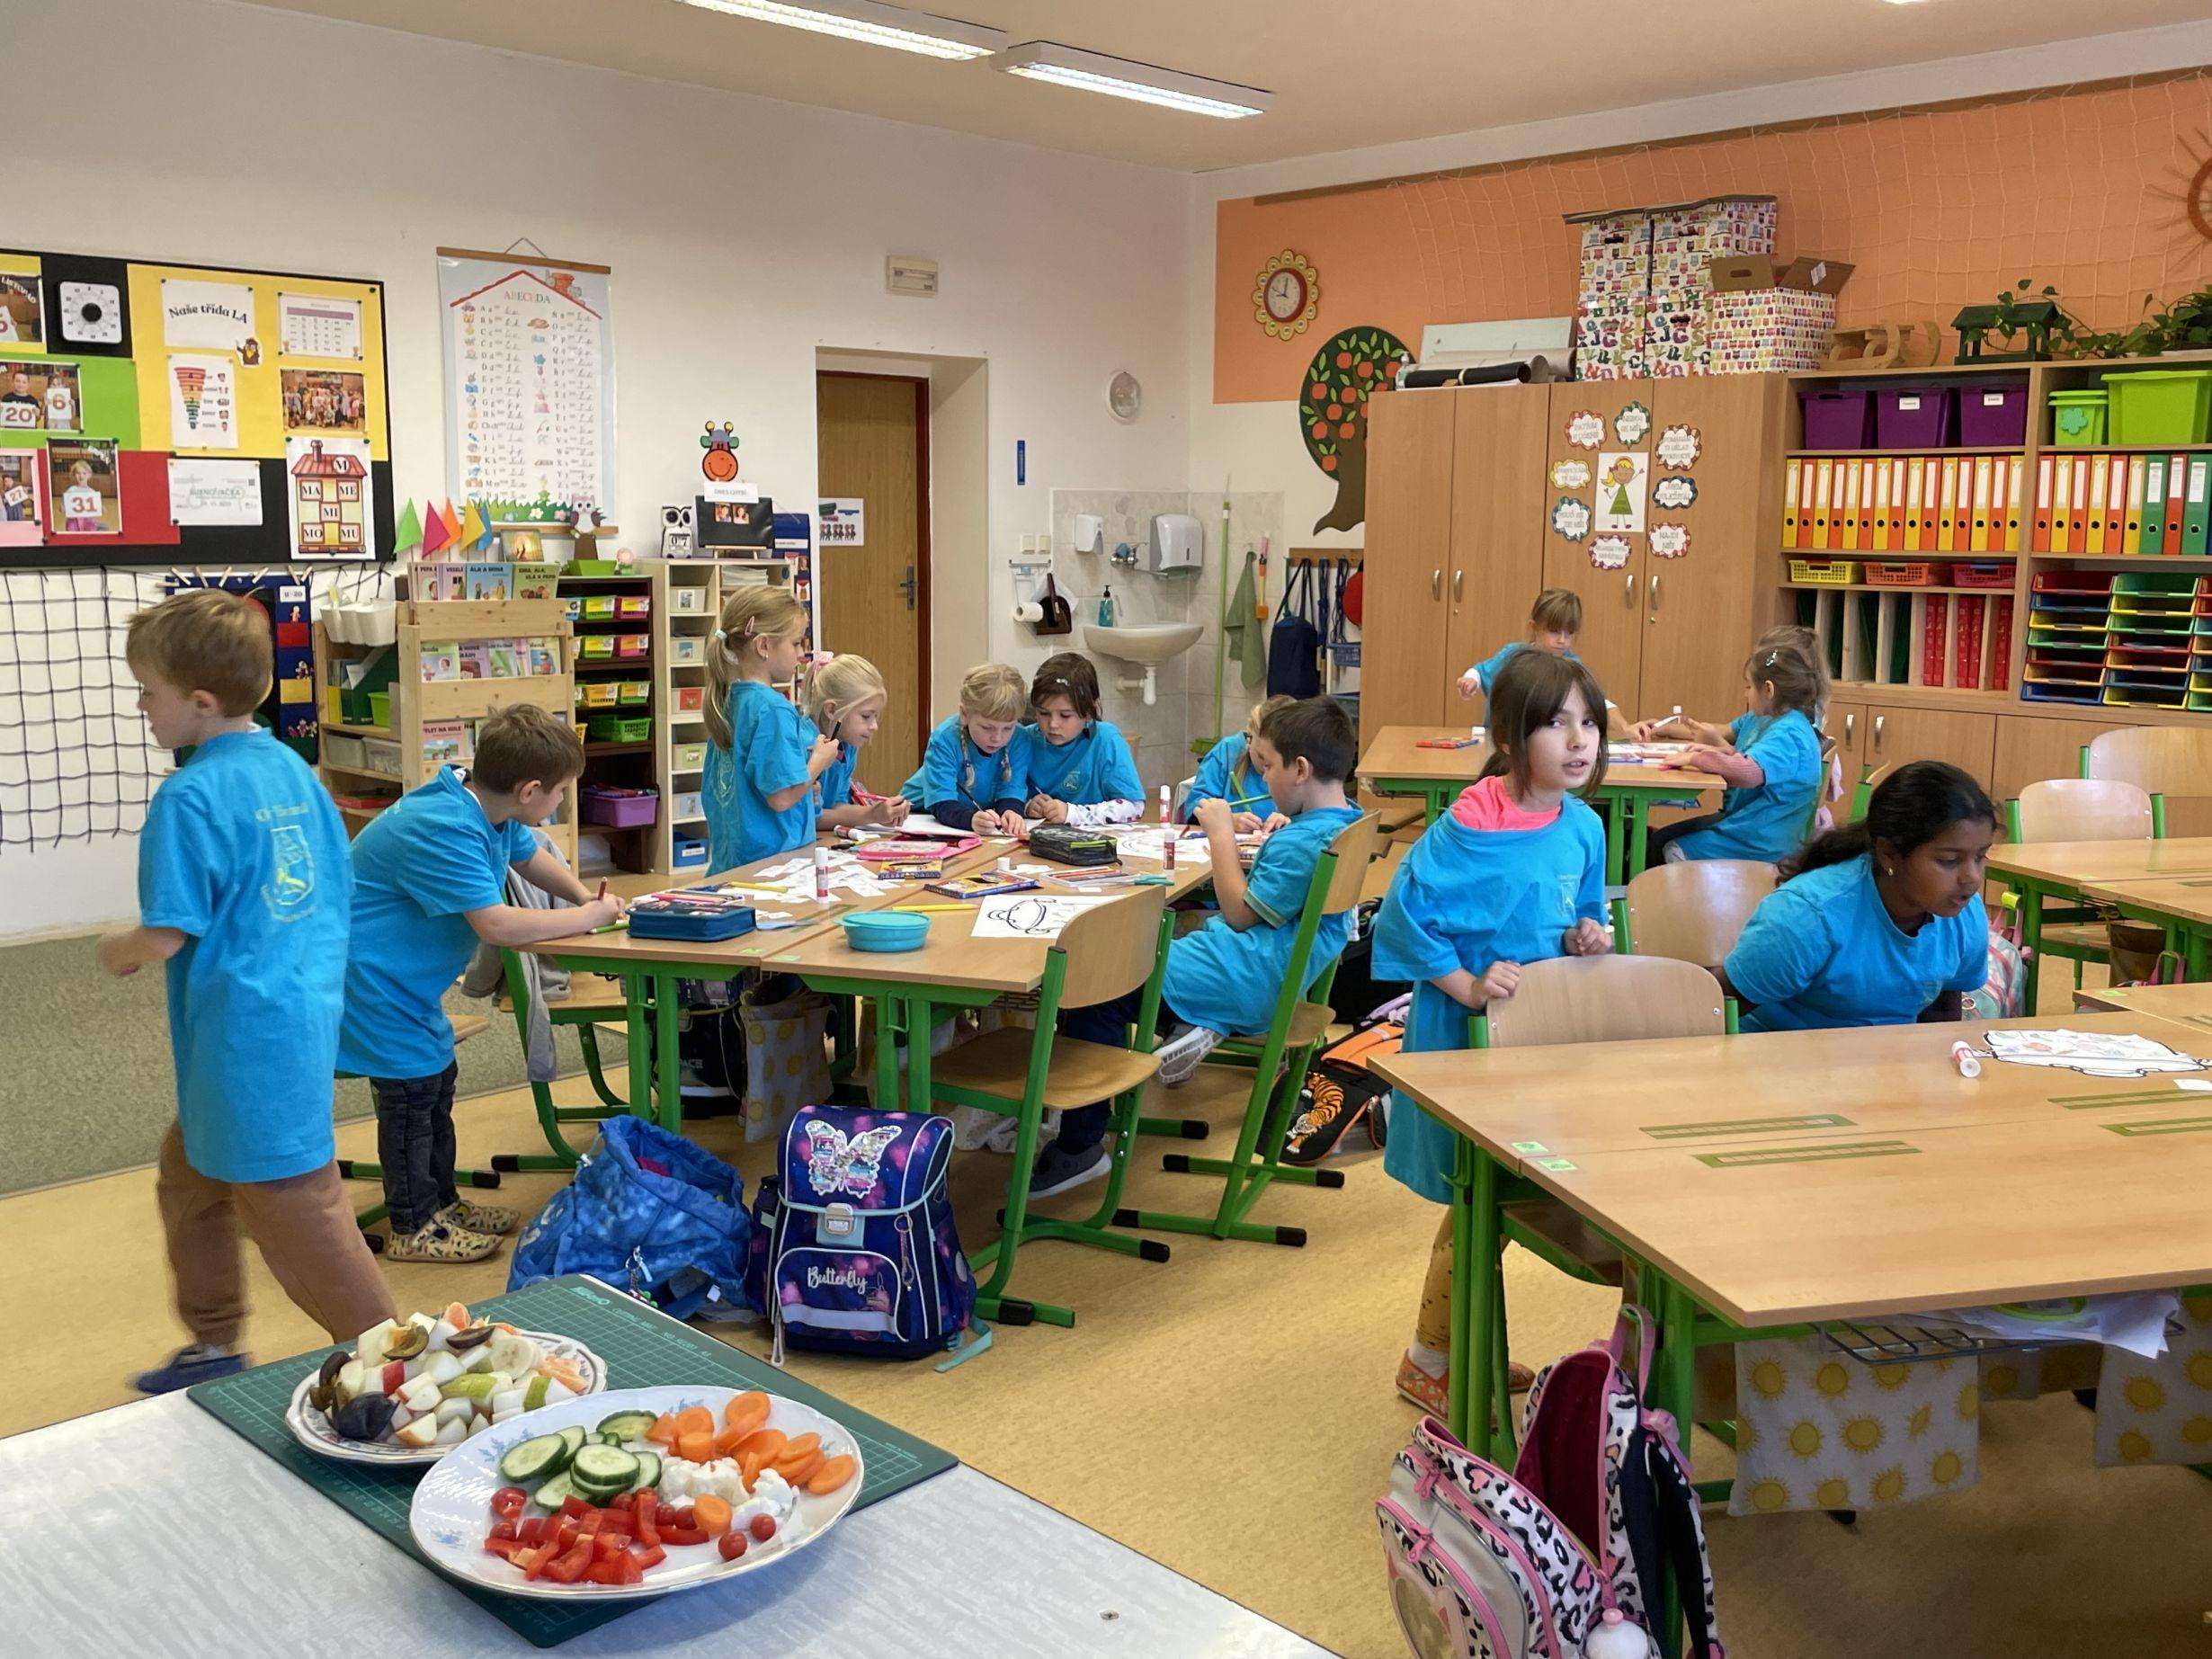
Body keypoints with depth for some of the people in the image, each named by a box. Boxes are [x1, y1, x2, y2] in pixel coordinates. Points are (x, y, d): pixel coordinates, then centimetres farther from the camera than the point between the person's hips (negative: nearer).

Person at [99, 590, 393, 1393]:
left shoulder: (190, 797, -18)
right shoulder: (293, 769, 7)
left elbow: (166, 935, -19)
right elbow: (339, 890, 13)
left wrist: (119, 952, 2)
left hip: (248, 1044, -9)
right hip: (305, 1016, 9)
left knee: (297, 1215, 2)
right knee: (187, 1175, 25)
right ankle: (214, 1345, 38)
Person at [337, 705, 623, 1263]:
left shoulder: (491, 813, -3)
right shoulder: (443, 830, -33)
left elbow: (531, 856, 18)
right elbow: (497, 924, -39)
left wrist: (582, 894, -1)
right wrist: (586, 917, -27)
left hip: (409, 981, 10)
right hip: (374, 980, -10)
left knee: (436, 1080, 17)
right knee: (412, 1090, -3)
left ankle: (441, 1201, 32)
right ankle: (414, 1228, 10)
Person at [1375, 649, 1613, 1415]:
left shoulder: (1583, 827, 2)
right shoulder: (1470, 828, -22)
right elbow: (1401, 916, -19)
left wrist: (1586, 940, -4)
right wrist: (1466, 986, -22)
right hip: (1467, 1038, -7)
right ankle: (1426, 1364, 22)